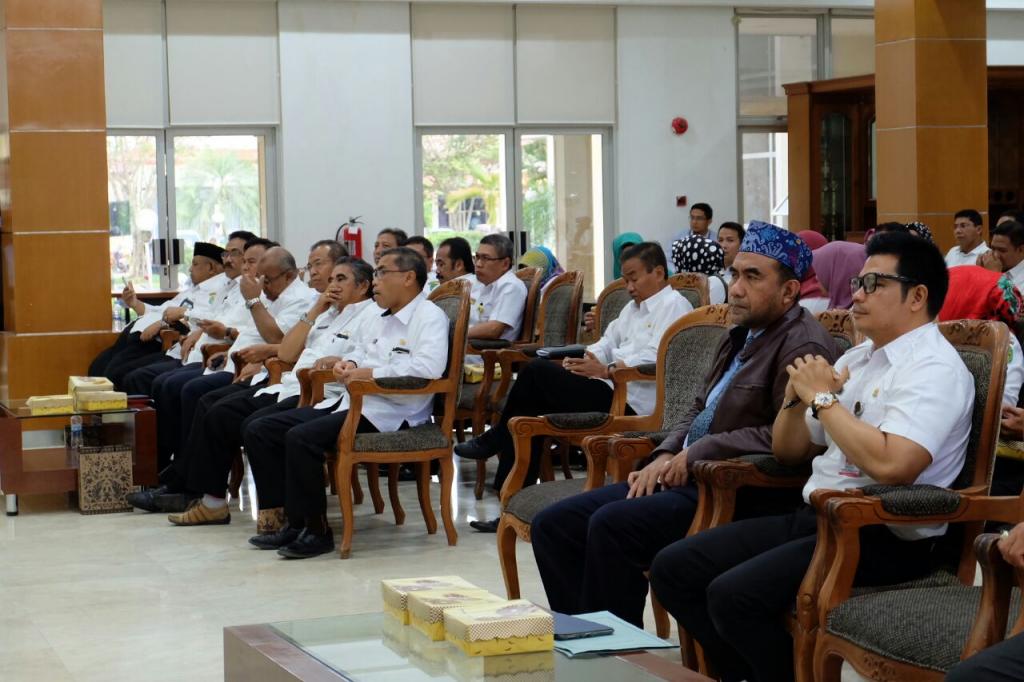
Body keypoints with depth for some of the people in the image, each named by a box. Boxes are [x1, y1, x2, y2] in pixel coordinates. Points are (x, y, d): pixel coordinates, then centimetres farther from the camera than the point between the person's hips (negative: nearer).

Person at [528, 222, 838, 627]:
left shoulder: (803, 347, -12)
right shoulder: (740, 336, 19)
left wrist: (696, 454, -14)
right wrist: (665, 456, 6)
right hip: (686, 476, 10)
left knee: (612, 525, -30)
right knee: (552, 525, 0)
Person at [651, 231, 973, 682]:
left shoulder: (933, 368, -11)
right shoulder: (856, 358, 15)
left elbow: (890, 464, -29)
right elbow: (788, 451, 22)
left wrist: (824, 397, -16)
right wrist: (797, 396, 2)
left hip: (883, 539, -9)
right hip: (812, 518, 9)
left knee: (734, 595, -27)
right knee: (673, 569, -1)